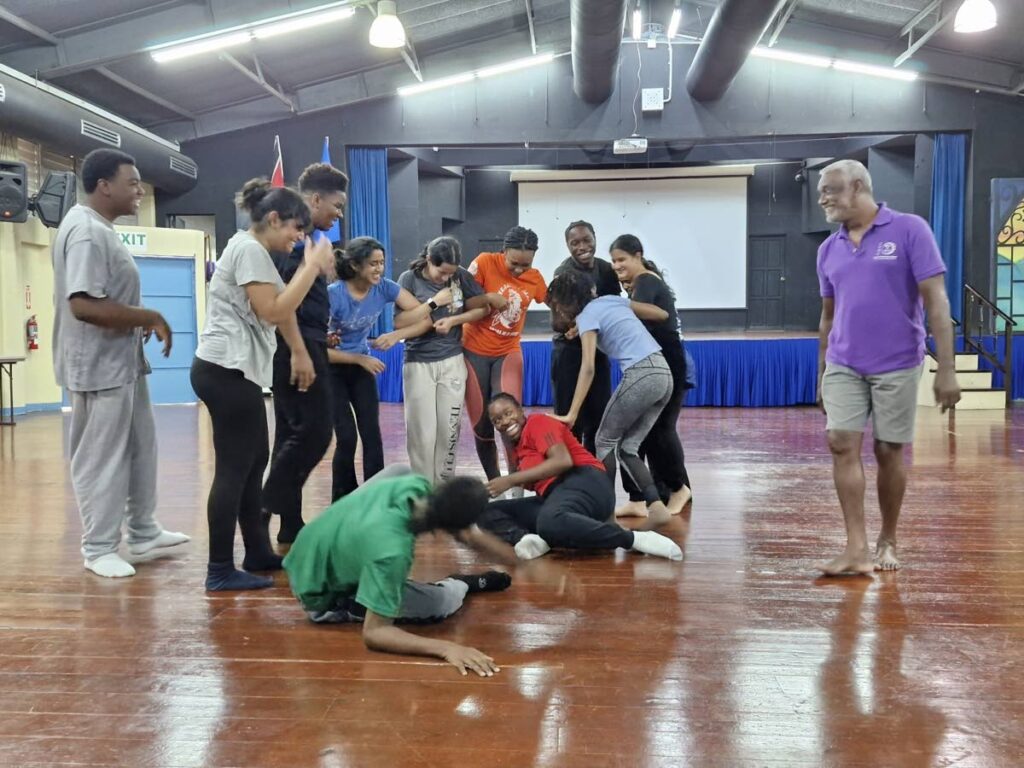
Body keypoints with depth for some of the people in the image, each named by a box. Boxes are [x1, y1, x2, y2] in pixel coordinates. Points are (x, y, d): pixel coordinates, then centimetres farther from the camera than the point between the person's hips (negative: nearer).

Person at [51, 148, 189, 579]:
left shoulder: (101, 229, 13)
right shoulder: (86, 232, -20)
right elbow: (85, 305, -28)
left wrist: (140, 320, 9)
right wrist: (149, 317, -19)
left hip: (122, 360, 11)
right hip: (99, 365, -11)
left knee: (140, 447, 18)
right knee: (101, 459, 1)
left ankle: (143, 532, 30)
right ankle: (99, 549, 14)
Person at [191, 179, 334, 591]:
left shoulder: (254, 250, 19)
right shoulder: (249, 249, -13)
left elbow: (282, 307, 17)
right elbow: (273, 312, -20)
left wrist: (310, 268, 9)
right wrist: (311, 267, -15)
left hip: (234, 369, 11)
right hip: (228, 370, -11)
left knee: (254, 461, 14)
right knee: (234, 469, -8)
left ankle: (258, 553, 23)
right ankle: (220, 570, -3)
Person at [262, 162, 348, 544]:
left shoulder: (299, 235, 18)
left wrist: (317, 339, 27)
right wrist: (299, 351, -24)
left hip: (300, 344, 10)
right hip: (297, 344, -10)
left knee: (293, 433, 10)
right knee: (314, 431, -9)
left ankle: (290, 526, 14)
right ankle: (265, 508, -6)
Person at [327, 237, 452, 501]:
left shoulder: (383, 287, -13)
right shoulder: (333, 294, -26)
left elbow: (417, 313, -14)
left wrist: (434, 301, -33)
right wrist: (361, 359, -18)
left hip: (362, 365, 4)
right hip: (332, 368, -4)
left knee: (372, 434, -6)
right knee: (347, 437, -9)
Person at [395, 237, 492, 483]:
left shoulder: (461, 276, -2)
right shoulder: (409, 279, -6)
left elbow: (482, 308, 2)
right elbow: (400, 323, -9)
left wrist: (453, 320, -13)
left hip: (452, 361, 2)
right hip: (419, 364, -2)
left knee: (450, 429, 6)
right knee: (422, 432, -2)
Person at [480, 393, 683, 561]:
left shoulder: (537, 421, 5)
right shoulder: (519, 448, 30)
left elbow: (563, 461, -12)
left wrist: (511, 480, -12)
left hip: (584, 482, -8)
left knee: (551, 522, -43)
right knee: (487, 513, 0)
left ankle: (633, 538, -28)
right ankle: (526, 539, -32)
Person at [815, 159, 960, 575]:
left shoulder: (909, 229, -7)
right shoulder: (829, 249, 7)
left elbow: (935, 300, -10)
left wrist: (946, 368, -14)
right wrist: (821, 373, 16)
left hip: (896, 365, -4)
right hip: (843, 366, 4)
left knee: (889, 452, 5)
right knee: (842, 446, -6)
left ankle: (887, 542, 23)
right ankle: (857, 549, -2)